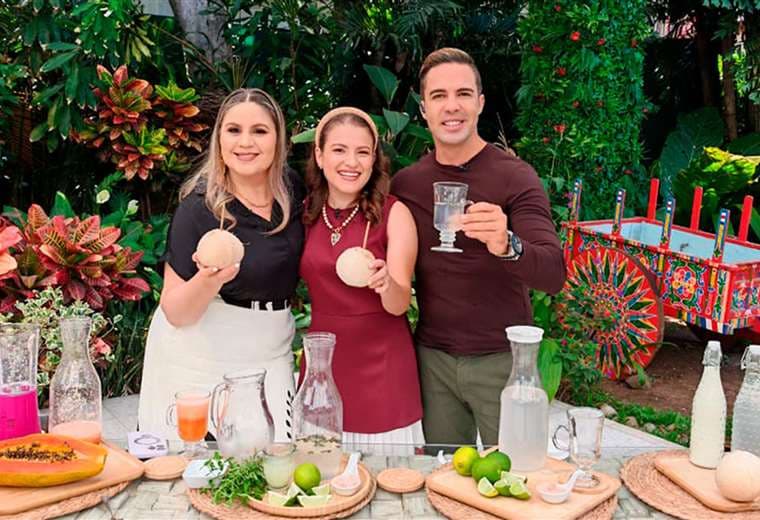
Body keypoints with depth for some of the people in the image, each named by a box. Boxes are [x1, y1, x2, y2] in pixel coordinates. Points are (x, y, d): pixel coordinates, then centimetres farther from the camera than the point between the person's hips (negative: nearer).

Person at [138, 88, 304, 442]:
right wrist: (209, 280, -32)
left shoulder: (293, 189, -2)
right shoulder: (199, 207, -15)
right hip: (197, 363, -4)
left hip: (269, 356, 4)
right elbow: (175, 313, -12)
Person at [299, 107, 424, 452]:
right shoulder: (305, 213, 1)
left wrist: (386, 283, -32)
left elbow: (399, 304, -12)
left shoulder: (394, 213, -8)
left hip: (381, 364, -3)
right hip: (323, 361, 3)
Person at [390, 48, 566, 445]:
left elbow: (554, 275, -21)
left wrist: (507, 246, -38)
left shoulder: (515, 177, -9)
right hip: (432, 358, 3)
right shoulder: (405, 183, 3)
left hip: (502, 360, -3)